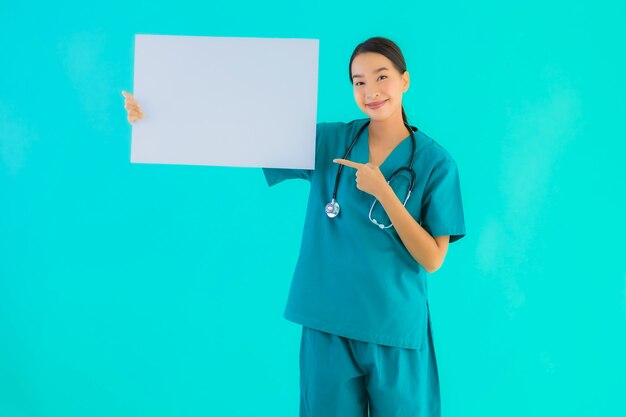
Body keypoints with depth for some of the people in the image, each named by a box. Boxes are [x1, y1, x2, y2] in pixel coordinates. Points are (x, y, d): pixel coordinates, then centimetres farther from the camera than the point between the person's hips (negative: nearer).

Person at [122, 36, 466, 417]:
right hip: (329, 322, 2)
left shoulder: (435, 161, -5)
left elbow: (432, 260, -8)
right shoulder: (329, 141, 1)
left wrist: (382, 192, -18)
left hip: (395, 330, -1)